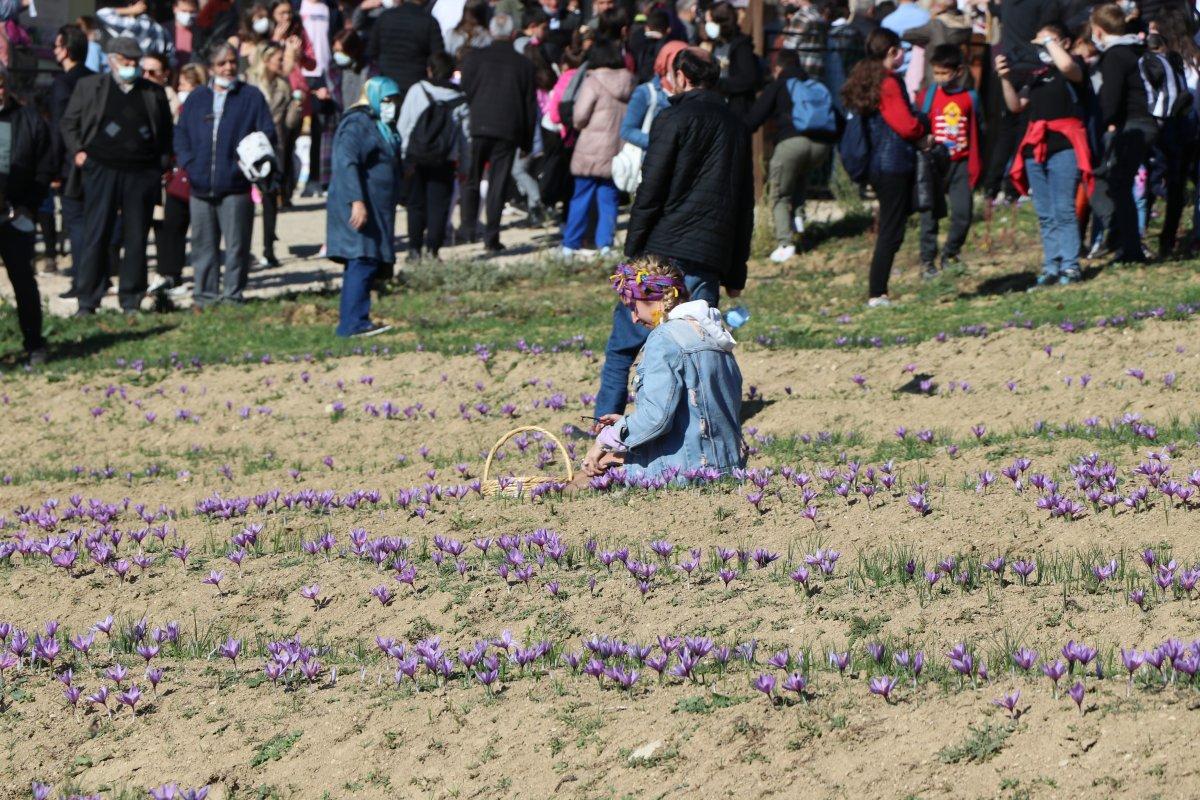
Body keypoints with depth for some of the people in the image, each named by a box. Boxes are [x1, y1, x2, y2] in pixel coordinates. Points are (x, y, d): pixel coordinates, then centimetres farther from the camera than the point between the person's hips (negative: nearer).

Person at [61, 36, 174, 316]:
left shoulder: (154, 93, 12)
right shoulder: (88, 87, 8)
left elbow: (165, 132, 17)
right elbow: (69, 123, 12)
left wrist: (163, 164, 5)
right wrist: (78, 151, -2)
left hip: (142, 174, 2)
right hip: (101, 171, -2)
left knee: (136, 239, 3)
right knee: (96, 237, -5)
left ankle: (131, 301, 10)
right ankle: (87, 302, -2)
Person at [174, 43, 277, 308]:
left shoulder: (251, 97, 7)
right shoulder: (197, 98, 15)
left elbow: (267, 134, 3)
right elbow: (180, 134, 15)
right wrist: (188, 163, -1)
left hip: (236, 185, -3)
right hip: (201, 185, 3)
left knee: (236, 244, -3)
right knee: (203, 244, 6)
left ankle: (233, 295, 2)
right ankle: (204, 295, 12)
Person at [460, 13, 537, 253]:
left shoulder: (475, 56, 0)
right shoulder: (524, 64, 6)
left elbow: (464, 91, -1)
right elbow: (530, 105, 9)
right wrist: (527, 141, 16)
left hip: (476, 126, -1)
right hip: (508, 130, 1)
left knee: (471, 180, 11)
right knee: (498, 183, 3)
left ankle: (469, 227, 2)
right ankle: (491, 237, 0)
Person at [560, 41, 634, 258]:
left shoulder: (593, 82, -11)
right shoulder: (628, 83, 5)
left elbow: (580, 116, -15)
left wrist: (580, 126, 5)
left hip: (592, 151, -4)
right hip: (617, 151, 4)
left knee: (581, 199, 5)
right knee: (609, 200, 9)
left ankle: (570, 244, 10)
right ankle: (605, 244, 4)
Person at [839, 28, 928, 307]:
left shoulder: (863, 79, 13)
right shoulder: (888, 83, -16)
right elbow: (906, 124, -18)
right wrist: (924, 136, 4)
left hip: (876, 166, 9)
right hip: (894, 164, -9)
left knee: (888, 231, 18)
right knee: (891, 232, -5)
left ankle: (878, 292, 18)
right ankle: (877, 294, -4)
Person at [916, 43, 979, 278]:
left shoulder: (969, 98, 3)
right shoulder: (929, 95, 0)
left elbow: (974, 135, 8)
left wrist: (974, 168, 7)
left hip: (960, 164, 1)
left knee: (963, 213, -3)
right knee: (929, 214, 1)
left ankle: (950, 255, 15)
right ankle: (927, 261, 8)